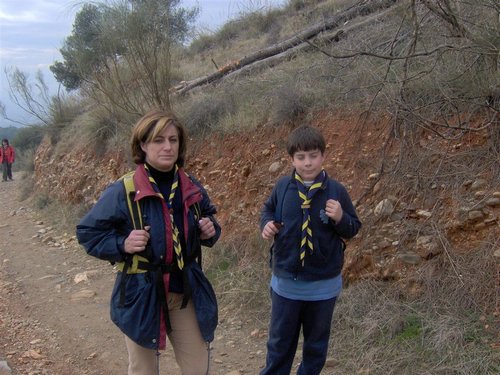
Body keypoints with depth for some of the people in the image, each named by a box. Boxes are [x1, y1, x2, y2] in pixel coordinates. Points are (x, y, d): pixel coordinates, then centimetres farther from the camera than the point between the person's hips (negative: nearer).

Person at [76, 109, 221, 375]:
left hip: (186, 291, 4)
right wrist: (122, 245, -22)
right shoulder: (123, 191, -14)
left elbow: (207, 221, 15)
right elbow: (87, 233, -6)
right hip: (141, 294, -3)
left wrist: (210, 231, -7)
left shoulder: (192, 188, -1)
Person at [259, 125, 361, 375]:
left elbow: (353, 229, -3)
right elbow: (268, 210, 11)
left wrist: (340, 218, -23)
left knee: (316, 342, 19)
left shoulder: (336, 191, -10)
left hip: (323, 285, -1)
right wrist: (267, 224, -11)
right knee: (280, 341, 16)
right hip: (285, 282, 1)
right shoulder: (282, 187, -6)